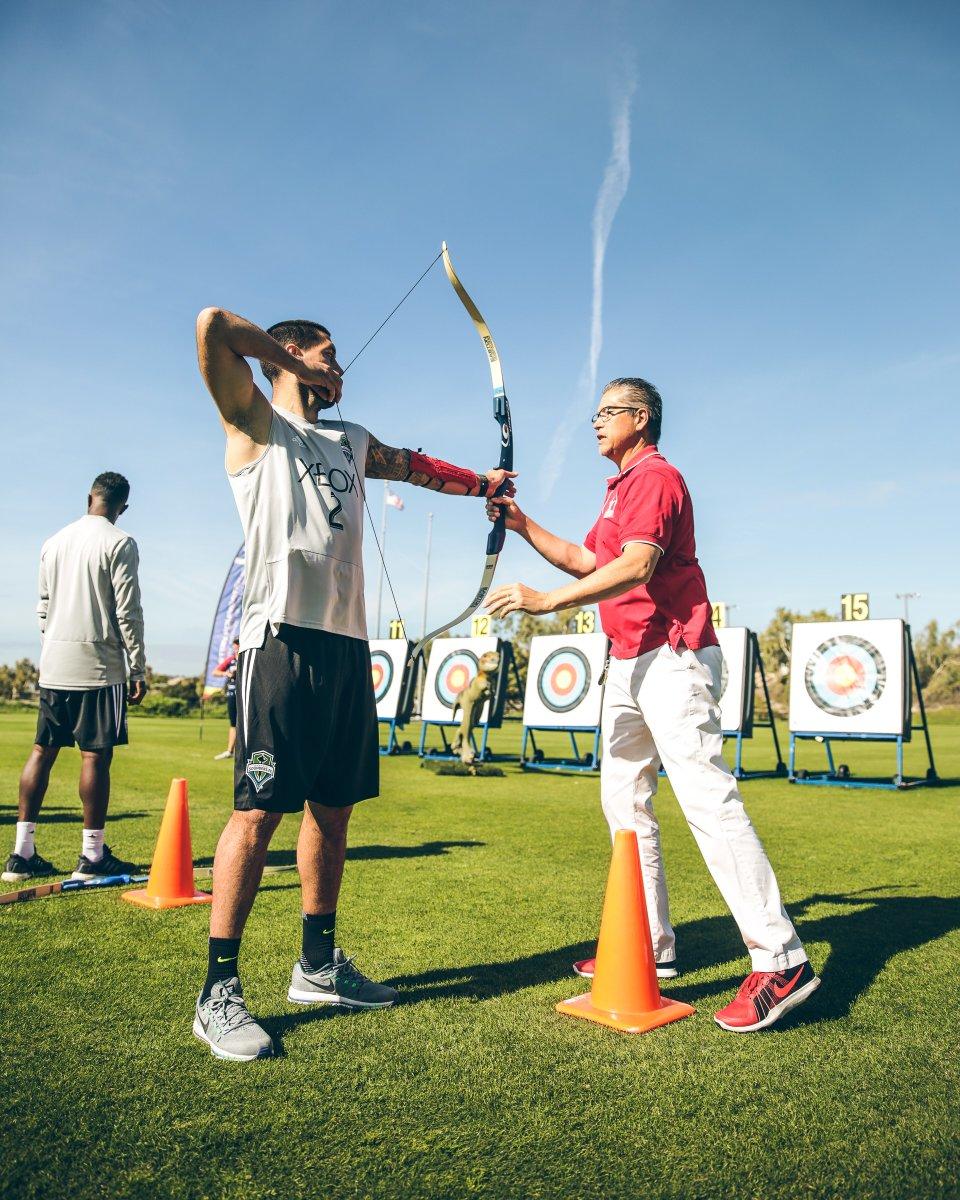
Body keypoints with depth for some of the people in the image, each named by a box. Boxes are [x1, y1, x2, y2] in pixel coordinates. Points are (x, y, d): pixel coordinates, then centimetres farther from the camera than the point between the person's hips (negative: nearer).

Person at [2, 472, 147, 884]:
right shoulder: (119, 543, -7)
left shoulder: (54, 542, 13)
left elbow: (43, 607, 17)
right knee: (96, 755, -2)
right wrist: (138, 669, -6)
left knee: (42, 751, 9)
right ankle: (92, 856, 3)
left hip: (54, 664, 6)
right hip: (98, 665, -6)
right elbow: (128, 612, -10)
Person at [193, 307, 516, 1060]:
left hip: (347, 641, 7)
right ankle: (219, 991, 3)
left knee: (333, 808, 11)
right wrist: (290, 358, 5)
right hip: (284, 639, -7)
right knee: (259, 812, -8)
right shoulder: (257, 425, 5)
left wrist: (483, 482, 37)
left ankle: (320, 965, 24)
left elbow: (416, 466, 38)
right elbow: (213, 327, -8)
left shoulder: (350, 441, 25)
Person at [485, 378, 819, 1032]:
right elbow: (585, 561, 23)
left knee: (707, 799, -14)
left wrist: (545, 600, -28)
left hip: (671, 657, -11)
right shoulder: (623, 487, 23)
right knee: (624, 799, 12)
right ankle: (651, 948, 20)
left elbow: (636, 566, -23)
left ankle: (781, 960, -8)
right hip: (629, 662, 11)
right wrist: (523, 524, 16)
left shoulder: (656, 475, -9)